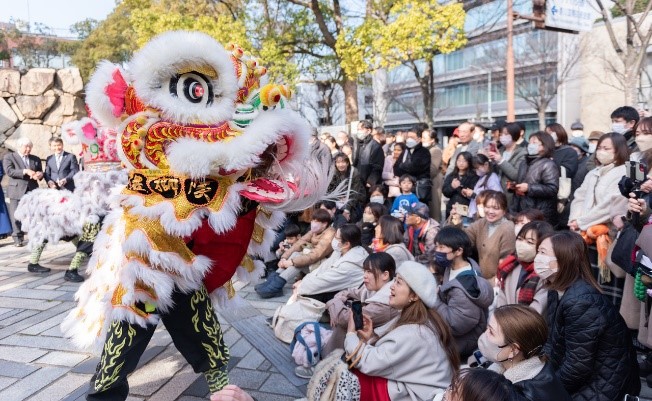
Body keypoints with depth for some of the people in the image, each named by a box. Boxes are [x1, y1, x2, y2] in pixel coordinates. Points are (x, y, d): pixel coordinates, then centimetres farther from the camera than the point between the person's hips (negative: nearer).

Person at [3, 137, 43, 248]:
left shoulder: (36, 159, 17)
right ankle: (18, 238, 7)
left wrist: (40, 174, -6)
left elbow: (40, 172, 19)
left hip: (32, 191, 3)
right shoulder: (9, 157, 4)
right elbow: (9, 171, -10)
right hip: (17, 191, -3)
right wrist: (25, 171, -22)